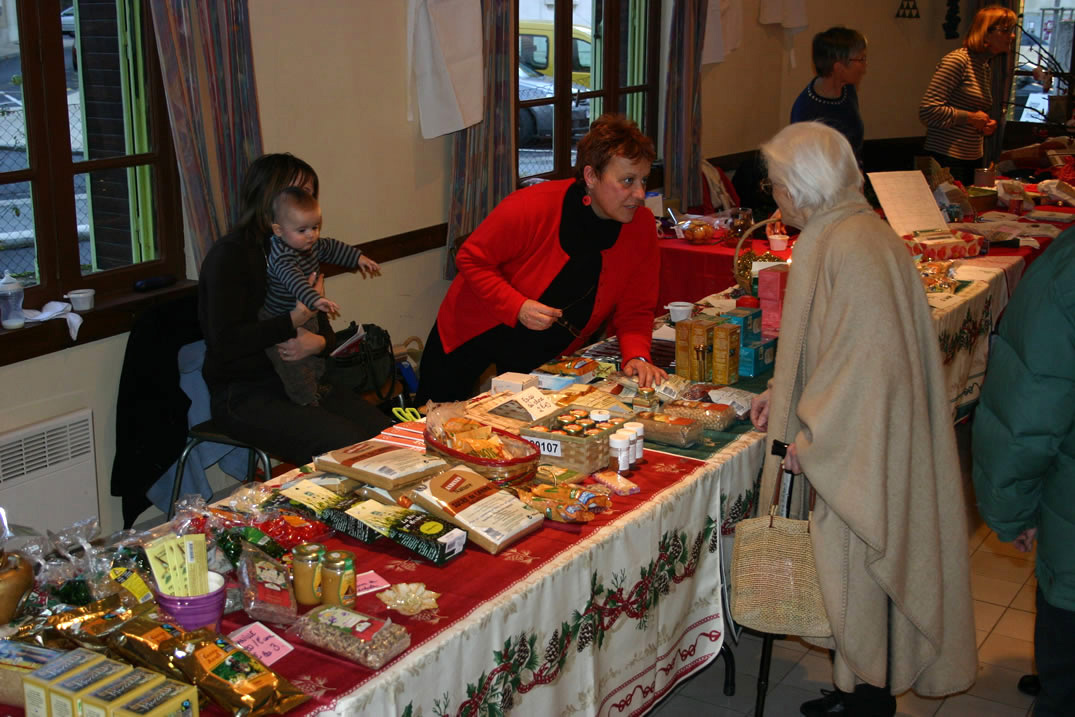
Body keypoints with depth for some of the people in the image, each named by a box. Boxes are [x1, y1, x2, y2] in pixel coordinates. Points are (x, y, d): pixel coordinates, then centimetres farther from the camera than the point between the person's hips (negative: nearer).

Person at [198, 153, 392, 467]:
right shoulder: (230, 256, -12)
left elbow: (325, 331, 13)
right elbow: (225, 343, -22)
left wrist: (317, 343, -12)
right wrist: (296, 319, -23)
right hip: (244, 395, -7)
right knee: (346, 445, -25)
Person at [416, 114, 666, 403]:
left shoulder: (642, 226, -15)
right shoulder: (531, 207, -27)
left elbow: (635, 310, -9)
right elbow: (472, 260, -17)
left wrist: (636, 357, -27)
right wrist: (517, 306, -30)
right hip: (472, 337, -2)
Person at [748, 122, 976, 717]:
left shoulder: (852, 247, -23)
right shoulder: (853, 233, 9)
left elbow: (867, 356, -25)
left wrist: (810, 440, -17)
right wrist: (782, 395, 13)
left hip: (859, 452, -10)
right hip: (852, 444, 10)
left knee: (861, 578, 5)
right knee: (853, 579, 19)